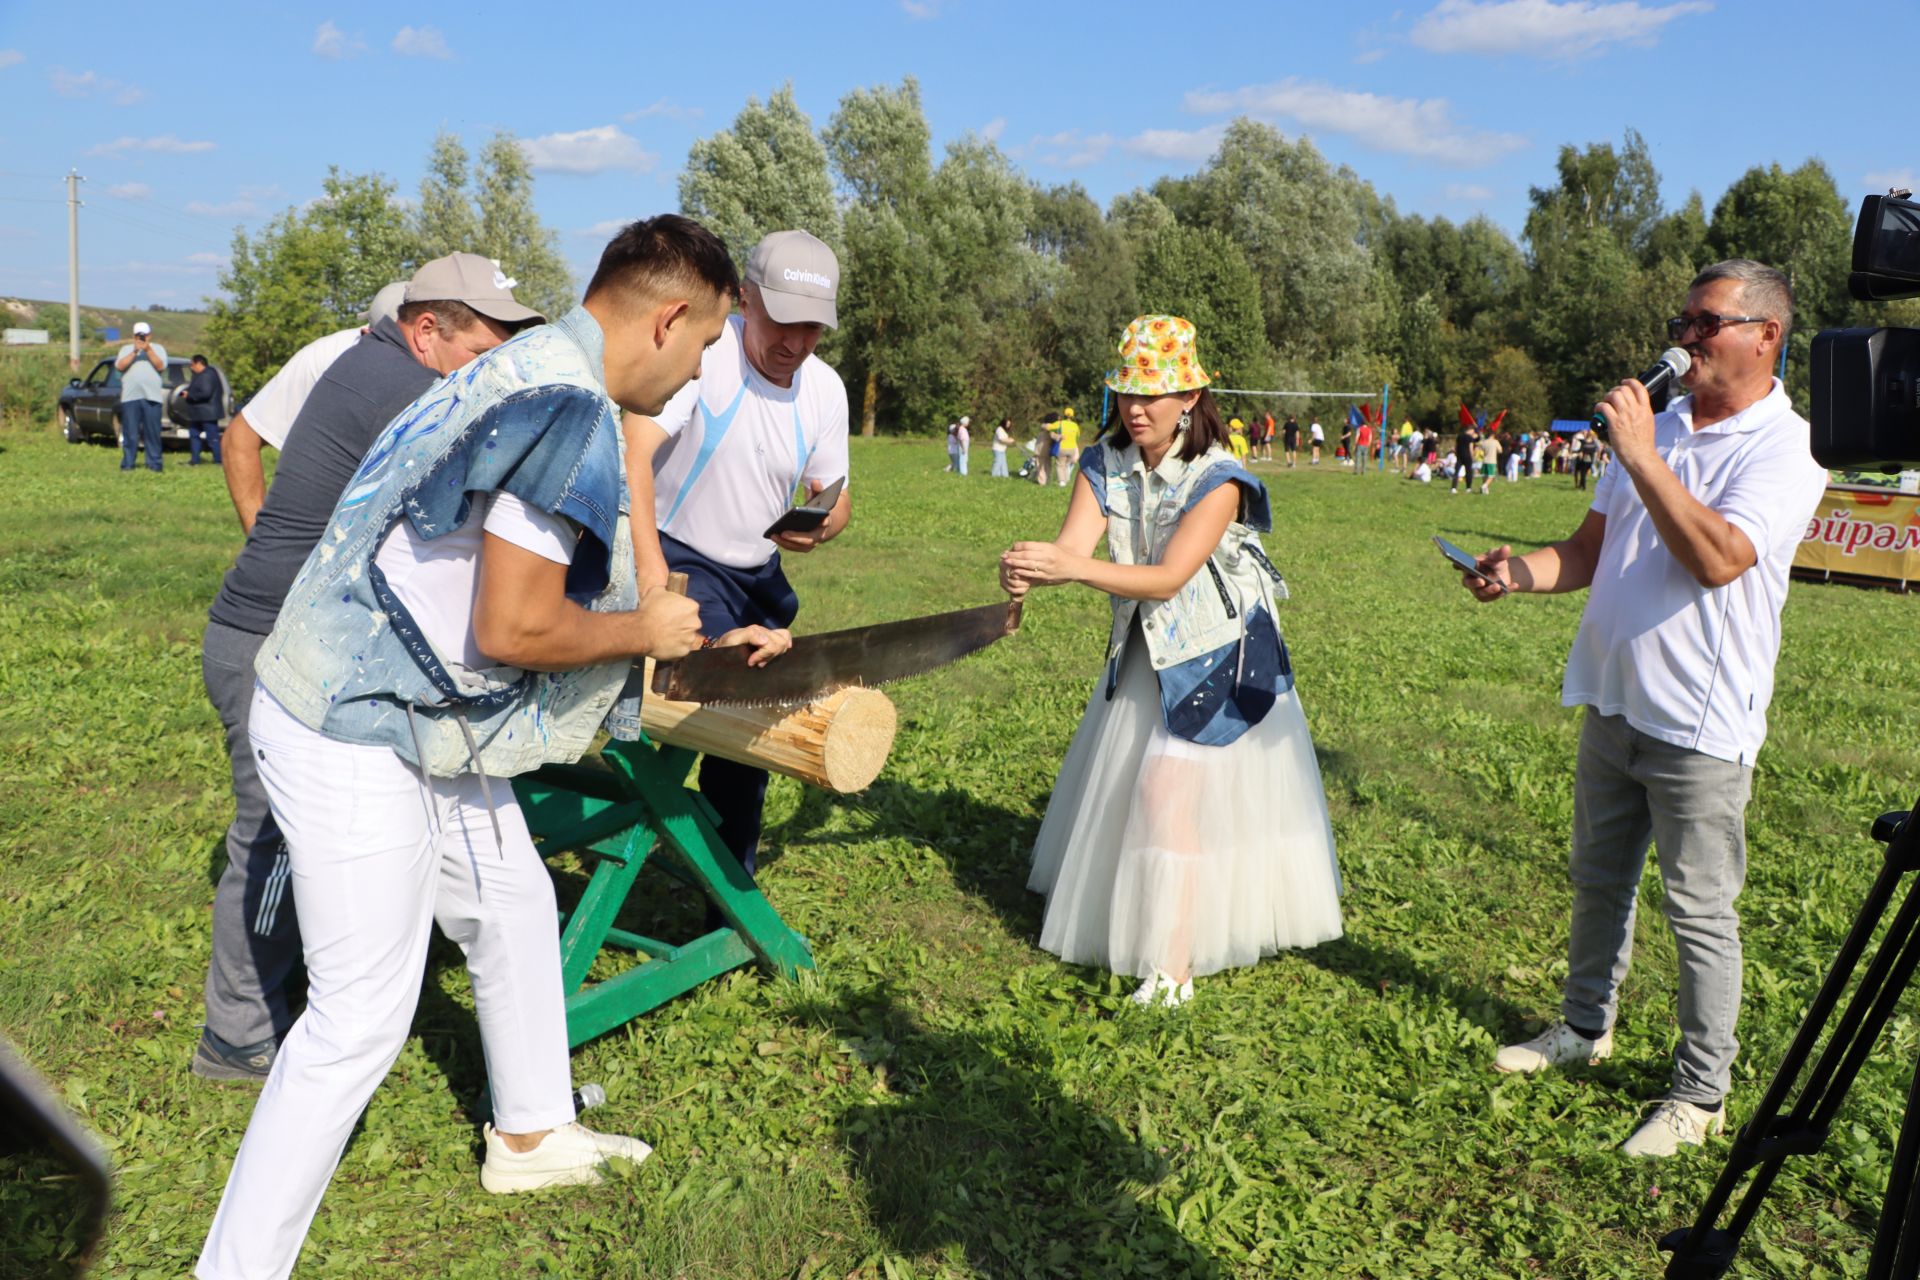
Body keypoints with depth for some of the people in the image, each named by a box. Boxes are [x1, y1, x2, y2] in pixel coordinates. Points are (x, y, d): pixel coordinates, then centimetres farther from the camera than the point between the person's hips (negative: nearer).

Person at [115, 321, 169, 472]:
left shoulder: (158, 348, 14)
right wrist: (134, 352, -10)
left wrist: (148, 350, -13)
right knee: (130, 433, -1)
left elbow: (161, 366, -2)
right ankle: (127, 463, 3)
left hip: (152, 397, -1)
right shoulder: (126, 349, 17)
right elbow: (120, 366, 1)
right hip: (130, 397, 1)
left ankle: (154, 463, 1)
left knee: (152, 432, -3)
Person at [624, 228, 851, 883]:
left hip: (758, 575, 6)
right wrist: (649, 568, -44)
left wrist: (824, 525, -18)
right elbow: (635, 450, -32)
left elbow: (834, 493, 8)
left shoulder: (825, 389, -2)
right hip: (678, 558, -6)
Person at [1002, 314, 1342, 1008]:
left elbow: (1167, 579, -32)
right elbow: (1072, 547, -18)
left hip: (1217, 652, -7)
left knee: (1169, 788, -14)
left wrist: (1071, 568, -44)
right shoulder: (1105, 464, -6)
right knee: (1121, 784, 17)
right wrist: (1029, 570, -43)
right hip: (1145, 648, 7)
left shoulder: (1218, 479, -23)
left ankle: (1175, 966, -7)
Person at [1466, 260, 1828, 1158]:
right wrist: (1521, 572, -5)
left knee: (1699, 911, 1)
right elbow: (1591, 550, 14)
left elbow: (1717, 557, -28)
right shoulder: (1657, 423, 12)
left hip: (1700, 720, -7)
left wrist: (1641, 458, -25)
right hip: (1614, 698, 7)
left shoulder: (1783, 451, -11)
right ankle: (1586, 1026, 37)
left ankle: (1701, 1094, 16)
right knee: (1598, 881, 19)